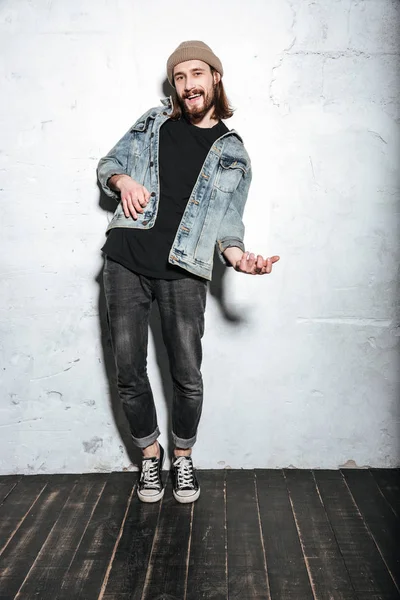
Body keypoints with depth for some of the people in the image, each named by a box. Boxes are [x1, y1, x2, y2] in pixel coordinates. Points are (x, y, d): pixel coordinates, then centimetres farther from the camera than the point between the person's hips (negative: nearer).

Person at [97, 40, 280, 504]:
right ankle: (150, 455, 24)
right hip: (126, 261, 2)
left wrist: (235, 254, -16)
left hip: (183, 271, -1)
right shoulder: (155, 121, 16)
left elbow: (226, 221, 7)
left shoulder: (233, 155, 12)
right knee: (129, 373, 2)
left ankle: (182, 457, 24)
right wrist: (123, 180, -4)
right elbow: (108, 163, 20)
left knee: (188, 378, -3)